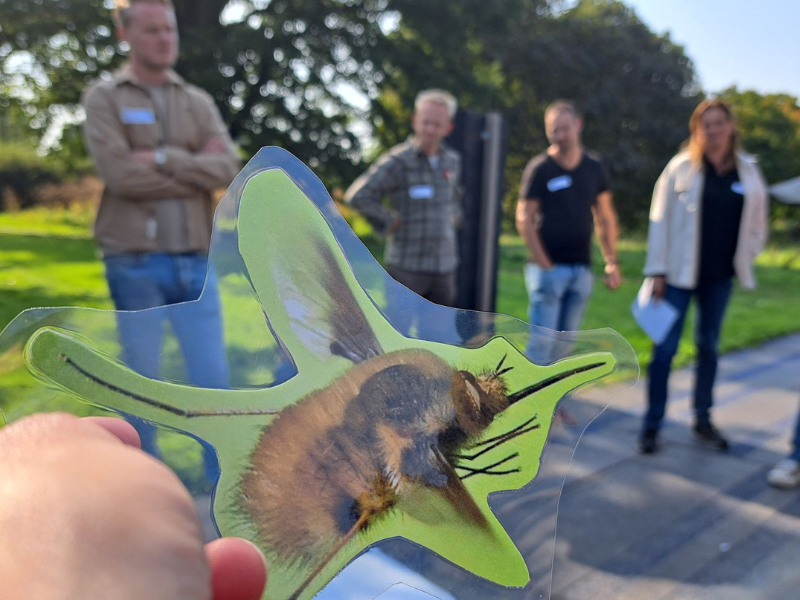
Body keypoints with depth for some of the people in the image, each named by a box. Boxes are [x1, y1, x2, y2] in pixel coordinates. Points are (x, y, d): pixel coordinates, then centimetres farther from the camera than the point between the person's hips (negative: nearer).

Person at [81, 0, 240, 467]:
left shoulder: (198, 102, 13)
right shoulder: (104, 98, 4)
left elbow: (228, 169, -3)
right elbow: (120, 174, -12)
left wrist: (163, 158, -11)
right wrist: (195, 167, -6)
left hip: (196, 262, 3)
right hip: (136, 263, -2)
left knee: (213, 379, 3)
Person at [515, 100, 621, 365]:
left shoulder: (593, 167, 9)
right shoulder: (539, 169, -4)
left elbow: (605, 216, 14)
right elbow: (524, 219, -6)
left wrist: (612, 262, 8)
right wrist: (544, 264, -11)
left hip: (582, 270, 5)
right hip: (549, 268, -4)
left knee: (564, 342, 10)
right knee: (541, 340, -7)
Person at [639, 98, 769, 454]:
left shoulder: (748, 171, 5)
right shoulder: (682, 167, -4)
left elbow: (756, 222, 14)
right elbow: (661, 219, -5)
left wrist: (743, 260, 5)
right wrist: (657, 270, -9)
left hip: (719, 275, 4)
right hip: (680, 274, -3)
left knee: (709, 347, 12)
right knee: (665, 347, -3)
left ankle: (703, 421, 25)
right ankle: (651, 425, 6)